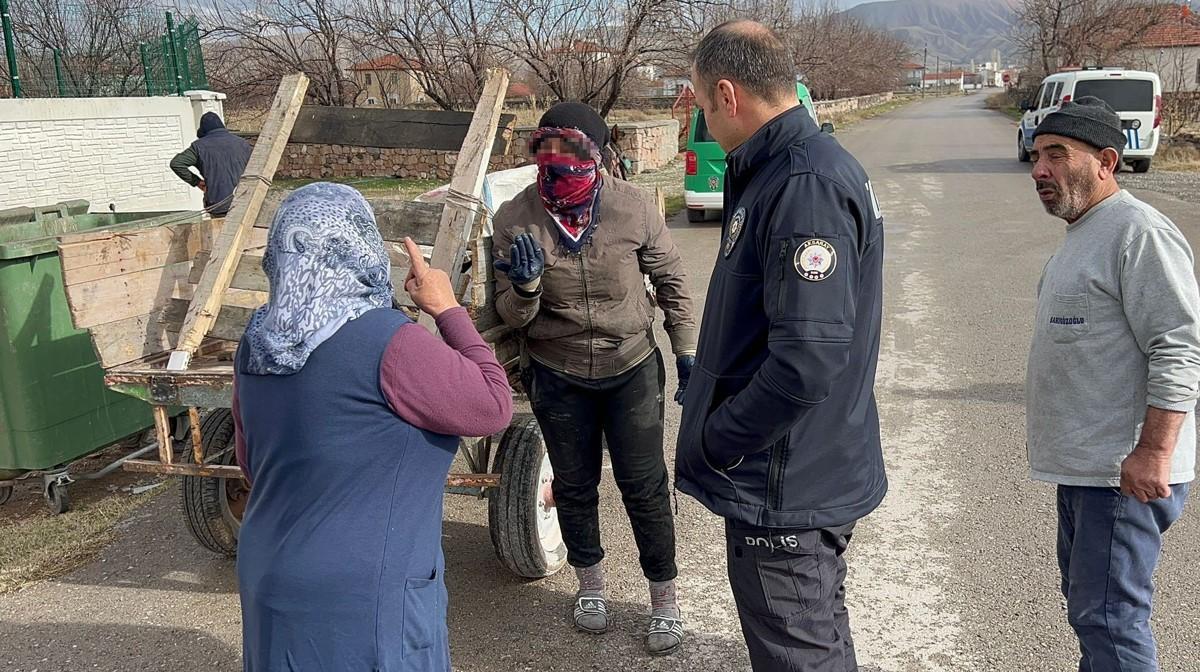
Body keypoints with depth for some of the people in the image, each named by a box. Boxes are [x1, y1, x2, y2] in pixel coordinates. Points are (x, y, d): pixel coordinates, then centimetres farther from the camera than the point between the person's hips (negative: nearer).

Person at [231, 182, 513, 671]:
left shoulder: (256, 342, 1)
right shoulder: (384, 342, -23)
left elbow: (251, 463, 13)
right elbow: (494, 406, -14)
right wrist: (447, 309, -6)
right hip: (362, 598, -7)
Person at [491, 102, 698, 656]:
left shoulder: (634, 206, -17)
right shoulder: (515, 219, -14)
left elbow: (670, 280, -1)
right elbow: (512, 317, -11)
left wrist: (685, 349, 2)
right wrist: (525, 287, -32)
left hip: (632, 370, -1)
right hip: (558, 378, 2)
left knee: (644, 486, 5)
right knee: (574, 486, 17)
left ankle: (664, 597, 27)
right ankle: (590, 582, 42)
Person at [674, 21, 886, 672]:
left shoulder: (805, 185, -24)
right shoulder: (779, 170, 10)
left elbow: (809, 356, -31)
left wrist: (711, 446, -20)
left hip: (785, 492, -10)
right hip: (809, 477, 10)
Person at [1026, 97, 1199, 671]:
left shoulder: (1138, 232, -17)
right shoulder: (1084, 231, 16)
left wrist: (1154, 451, -25)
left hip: (1126, 471, -10)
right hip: (1083, 463, 11)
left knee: (1107, 617, -6)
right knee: (1084, 598, 20)